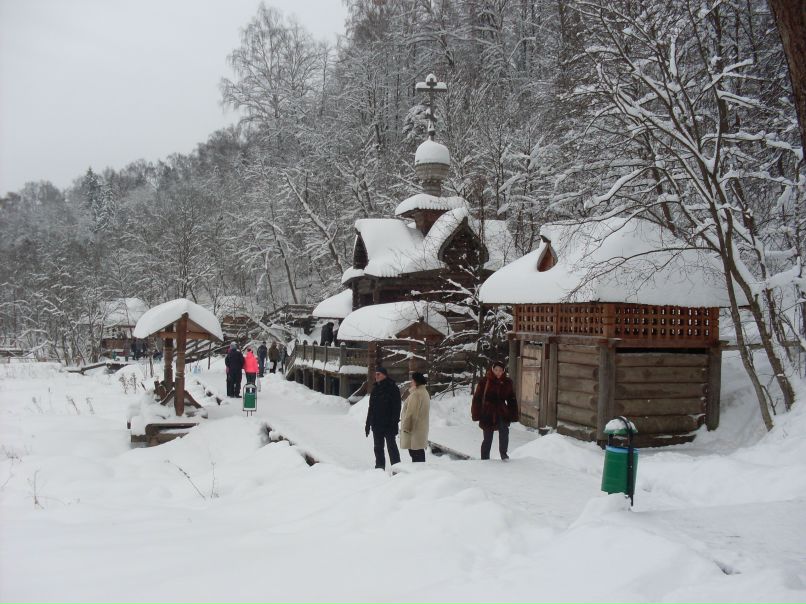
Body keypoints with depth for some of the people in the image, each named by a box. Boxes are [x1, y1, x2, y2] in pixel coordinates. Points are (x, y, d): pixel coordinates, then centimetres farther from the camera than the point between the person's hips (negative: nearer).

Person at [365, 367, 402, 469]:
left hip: (388, 425, -7)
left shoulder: (392, 388, -9)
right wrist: (368, 423, 16)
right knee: (378, 448, 11)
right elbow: (371, 407, 18)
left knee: (391, 446, -2)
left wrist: (394, 423, -19)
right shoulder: (375, 389, 13)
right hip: (376, 425, 7)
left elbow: (396, 407, -13)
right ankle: (379, 467, 19)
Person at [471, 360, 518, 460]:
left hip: (502, 413, 1)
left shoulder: (507, 383, 3)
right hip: (487, 414, -1)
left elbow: (512, 400, 10)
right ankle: (485, 458, 20)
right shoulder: (485, 382, -6)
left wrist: (513, 415, 5)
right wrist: (476, 414, -6)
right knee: (487, 438, 5)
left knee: (504, 431, -20)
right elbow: (477, 399, -3)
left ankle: (503, 453, -1)